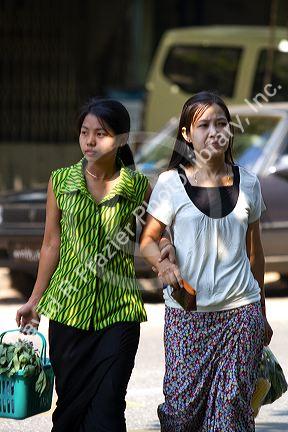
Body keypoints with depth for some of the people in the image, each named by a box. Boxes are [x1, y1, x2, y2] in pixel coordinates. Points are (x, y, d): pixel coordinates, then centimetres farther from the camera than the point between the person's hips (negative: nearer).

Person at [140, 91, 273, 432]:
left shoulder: (246, 183, 6)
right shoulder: (171, 182, -2)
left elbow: (254, 251, 14)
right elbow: (147, 239, -1)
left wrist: (262, 314, 18)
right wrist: (163, 265, -24)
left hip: (240, 311, 2)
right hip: (186, 313, -2)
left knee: (233, 403, -3)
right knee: (182, 404, -3)